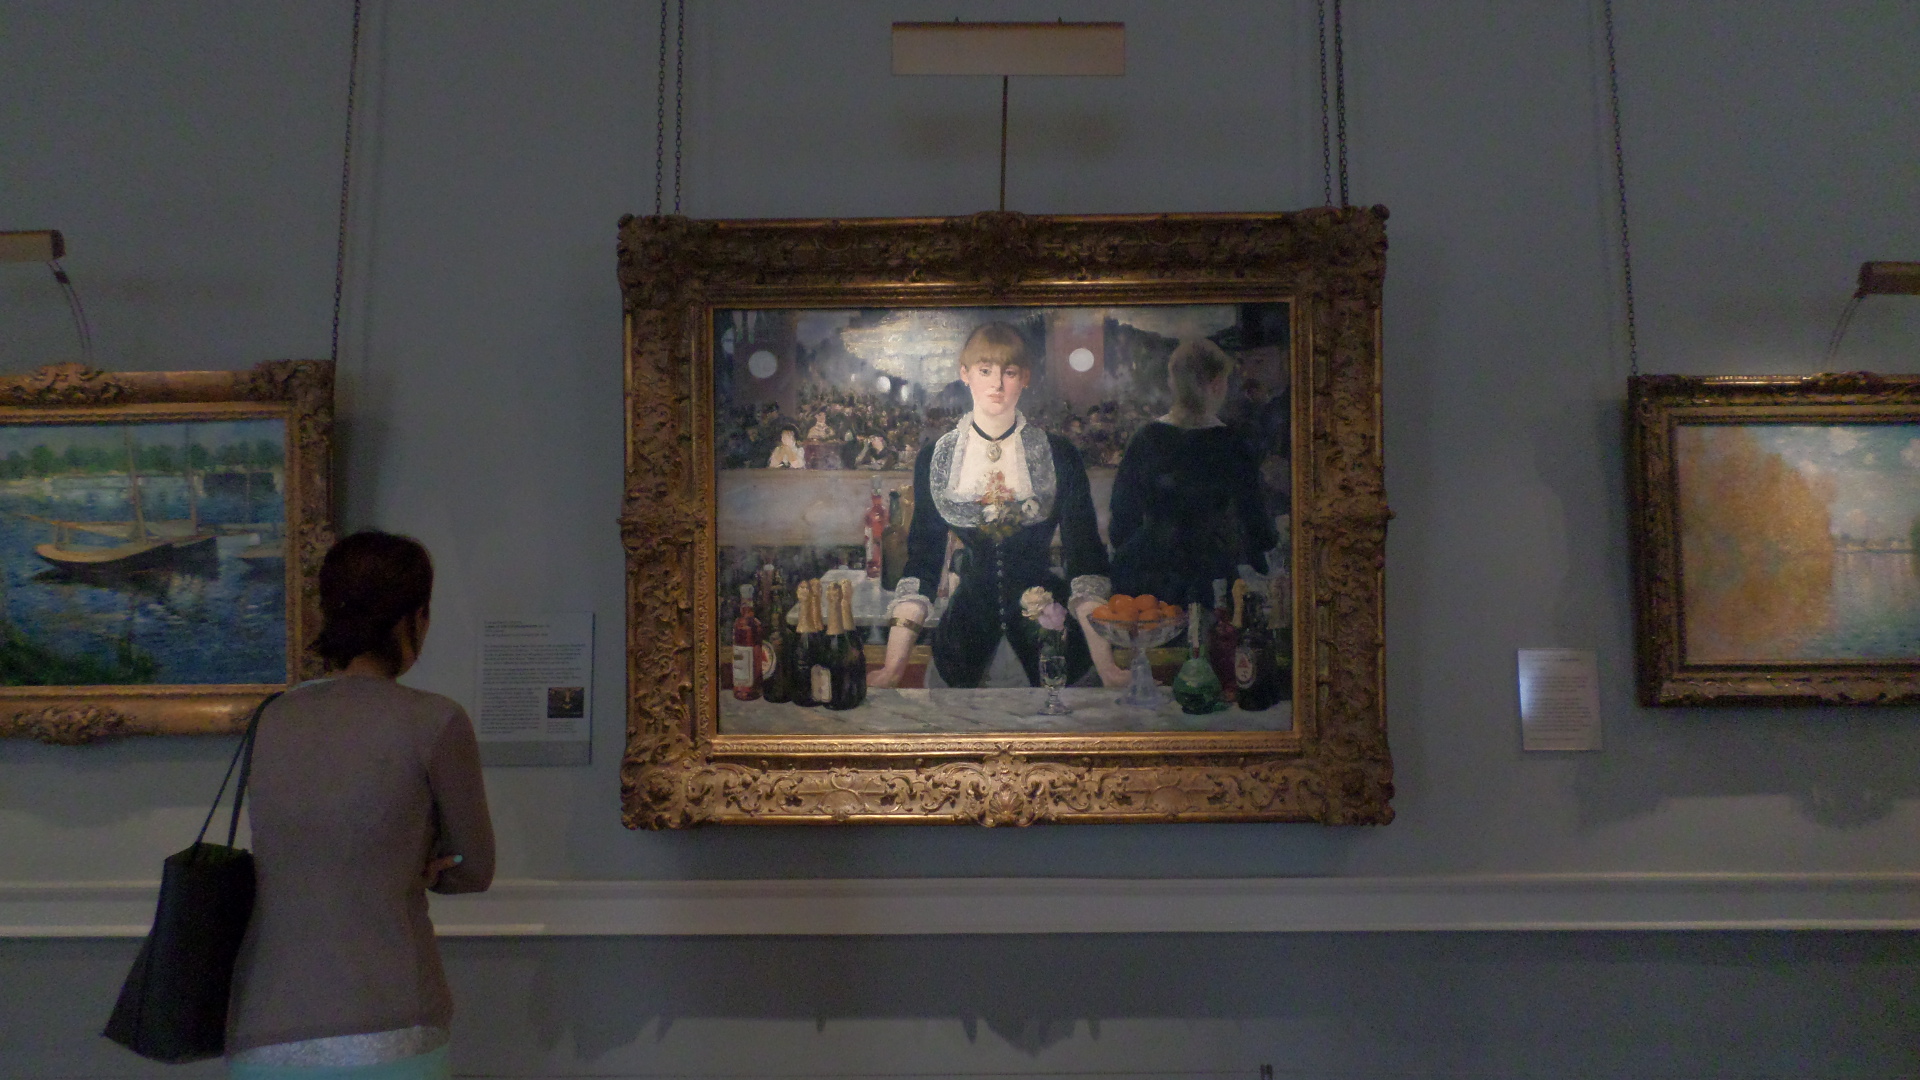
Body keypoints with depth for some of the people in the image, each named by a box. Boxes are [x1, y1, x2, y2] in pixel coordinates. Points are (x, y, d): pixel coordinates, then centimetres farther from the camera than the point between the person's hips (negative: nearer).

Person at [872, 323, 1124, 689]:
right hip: (969, 614, 1)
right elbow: (921, 560, -2)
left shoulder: (1060, 455, -3)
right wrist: (894, 665, -12)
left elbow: (1086, 560, -9)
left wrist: (1105, 663, -21)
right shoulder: (933, 458, 1)